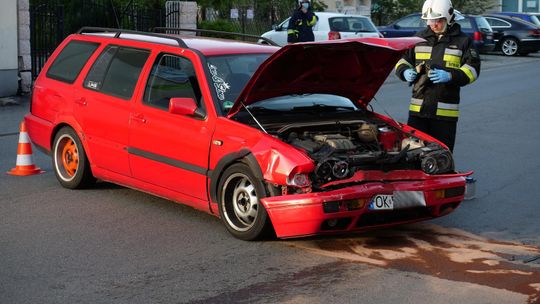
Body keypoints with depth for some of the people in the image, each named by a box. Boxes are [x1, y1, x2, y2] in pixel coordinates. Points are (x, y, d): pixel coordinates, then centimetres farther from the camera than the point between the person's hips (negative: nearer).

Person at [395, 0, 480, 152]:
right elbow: (402, 59, 17)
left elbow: (472, 69, -3)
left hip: (446, 111, -2)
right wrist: (405, 71, -8)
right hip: (418, 107, 3)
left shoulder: (462, 41, 4)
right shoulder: (420, 38, 12)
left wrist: (450, 76, -20)